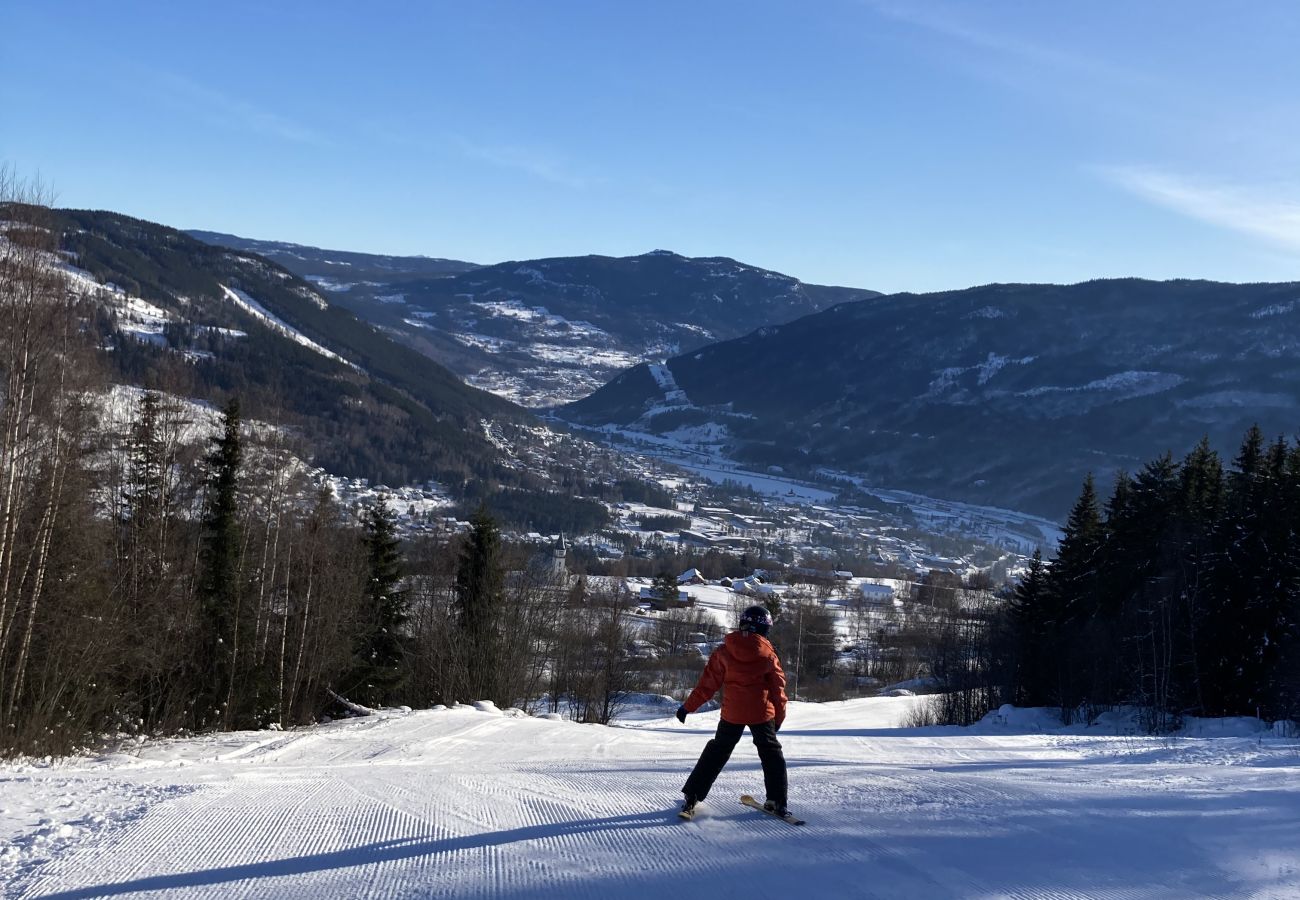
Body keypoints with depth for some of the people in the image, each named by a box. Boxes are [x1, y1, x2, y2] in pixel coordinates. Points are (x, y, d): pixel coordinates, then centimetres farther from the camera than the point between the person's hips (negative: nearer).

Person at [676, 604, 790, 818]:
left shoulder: (724, 651, -4)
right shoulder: (768, 655, -5)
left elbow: (708, 683, -3)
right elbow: (778, 688, 2)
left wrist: (688, 707, 5)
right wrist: (779, 716, 15)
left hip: (732, 713, 1)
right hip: (762, 713, -1)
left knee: (716, 752, 14)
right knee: (771, 753, 16)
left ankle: (692, 797, 10)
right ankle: (777, 802, 11)